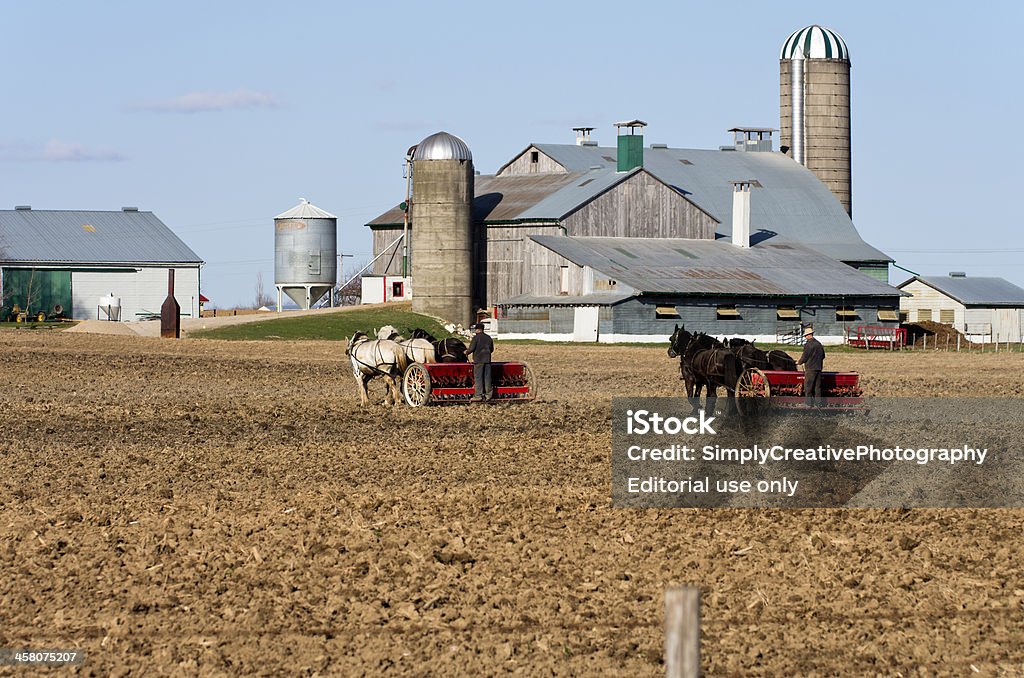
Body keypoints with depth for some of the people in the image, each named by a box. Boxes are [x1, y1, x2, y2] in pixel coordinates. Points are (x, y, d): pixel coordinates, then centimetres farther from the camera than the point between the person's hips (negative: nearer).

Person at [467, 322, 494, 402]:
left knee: (478, 378, -3)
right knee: (487, 377, 9)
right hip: (487, 360, 6)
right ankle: (488, 394, 12)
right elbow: (491, 349, 17)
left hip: (478, 360, -6)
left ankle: (478, 395, -5)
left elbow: (471, 348, -12)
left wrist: (467, 351, 8)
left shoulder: (476, 338, -9)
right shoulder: (488, 338, 10)